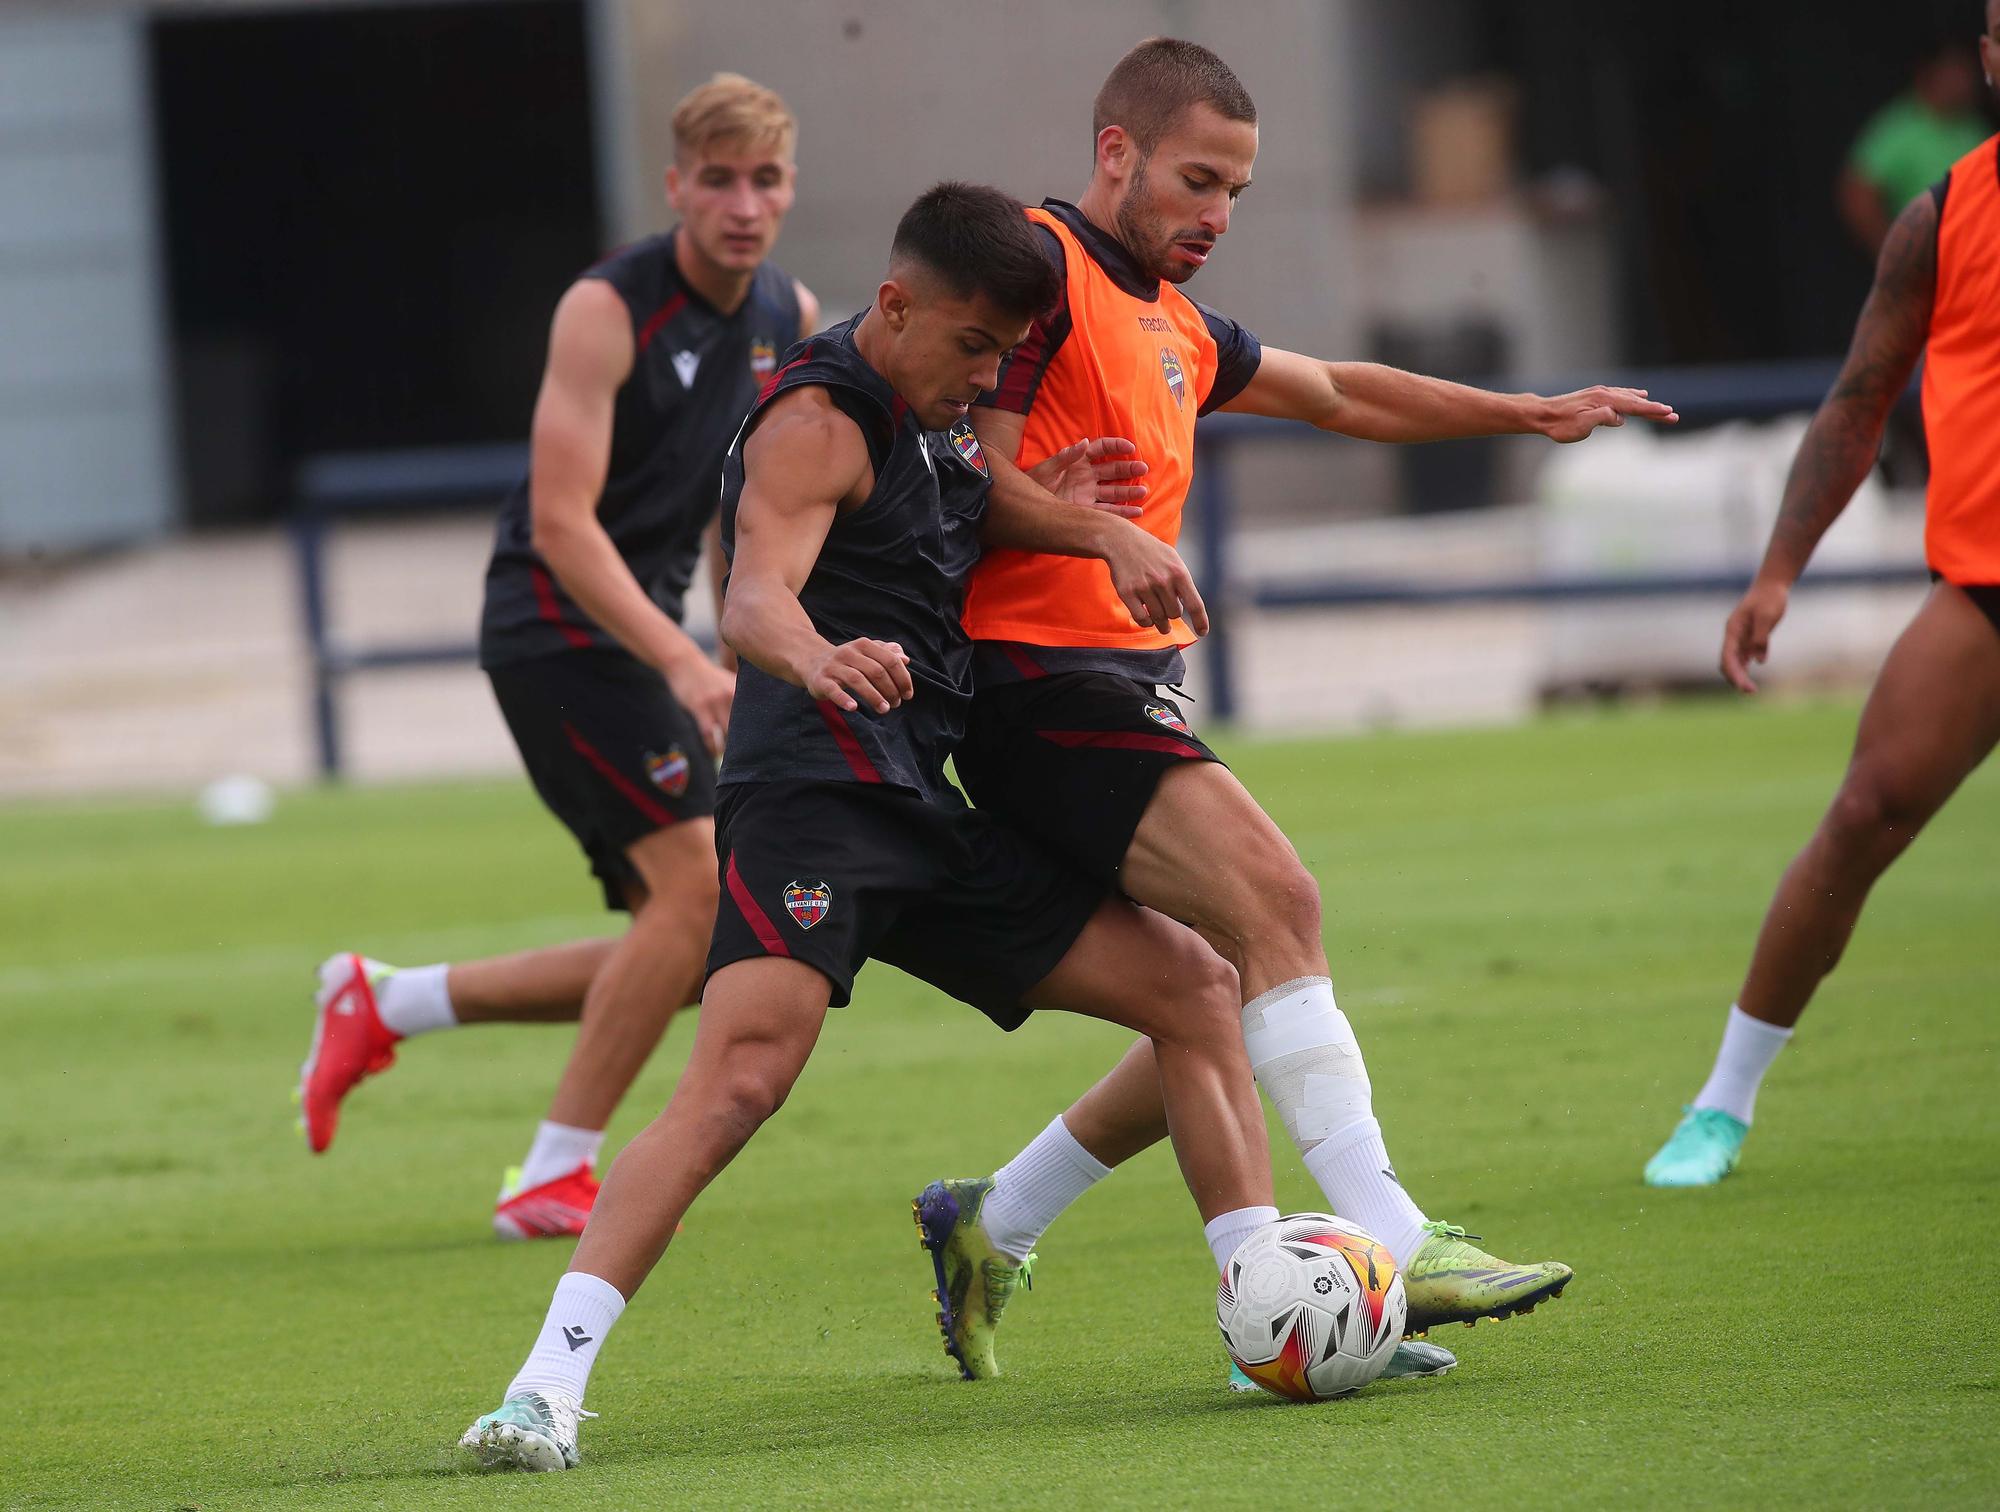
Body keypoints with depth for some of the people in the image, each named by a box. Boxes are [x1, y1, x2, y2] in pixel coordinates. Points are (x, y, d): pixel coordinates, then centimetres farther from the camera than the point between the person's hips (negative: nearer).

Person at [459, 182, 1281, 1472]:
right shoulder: (819, 421, -11)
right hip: (814, 798, -10)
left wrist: (1106, 533, 9)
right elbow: (755, 600, -26)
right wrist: (817, 658, -50)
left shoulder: (932, 411, 17)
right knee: (739, 1082, -28)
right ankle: (549, 1383, -31)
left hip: (927, 826, 10)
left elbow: (982, 508, 32)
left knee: (1198, 988, 9)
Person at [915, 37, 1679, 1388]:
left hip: (1126, 690, 10)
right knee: (1273, 902, -22)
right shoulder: (1041, 267, -6)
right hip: (1043, 680, -10)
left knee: (1226, 1004, 6)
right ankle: (1392, 1246, -28)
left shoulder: (1176, 328, 23)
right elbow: (978, 479, -14)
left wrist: (1532, 412, 32)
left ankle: (992, 1227, 20)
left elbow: (1339, 394, 35)